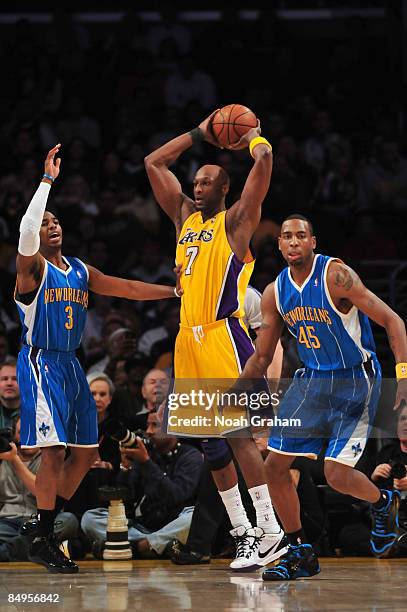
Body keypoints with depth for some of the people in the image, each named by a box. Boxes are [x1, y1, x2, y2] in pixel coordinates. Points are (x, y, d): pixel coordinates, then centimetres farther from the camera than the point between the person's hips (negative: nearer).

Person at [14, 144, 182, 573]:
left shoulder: (80, 272, 13)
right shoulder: (32, 266, -8)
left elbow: (125, 288, 15)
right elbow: (26, 229, -27)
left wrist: (175, 291, 8)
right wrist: (48, 180, -26)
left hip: (70, 365, 8)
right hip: (40, 362, -8)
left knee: (86, 451, 8)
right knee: (54, 450, -14)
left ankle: (48, 525, 19)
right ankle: (42, 541, -8)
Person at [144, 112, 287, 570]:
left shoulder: (237, 220, -1)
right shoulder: (185, 216, 18)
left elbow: (264, 160, -11)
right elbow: (154, 163, 22)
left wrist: (253, 136, 8)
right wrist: (200, 135, 21)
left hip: (223, 336, -7)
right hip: (189, 339, 7)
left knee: (236, 433, -14)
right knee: (210, 442, 7)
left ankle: (270, 531, -14)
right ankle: (242, 532, 12)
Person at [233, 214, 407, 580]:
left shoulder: (336, 275, -18)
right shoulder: (275, 293, 1)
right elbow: (261, 357, 11)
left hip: (355, 381, -6)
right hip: (312, 380, 6)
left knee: (337, 474, -14)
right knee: (275, 465, -1)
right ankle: (300, 553, 12)